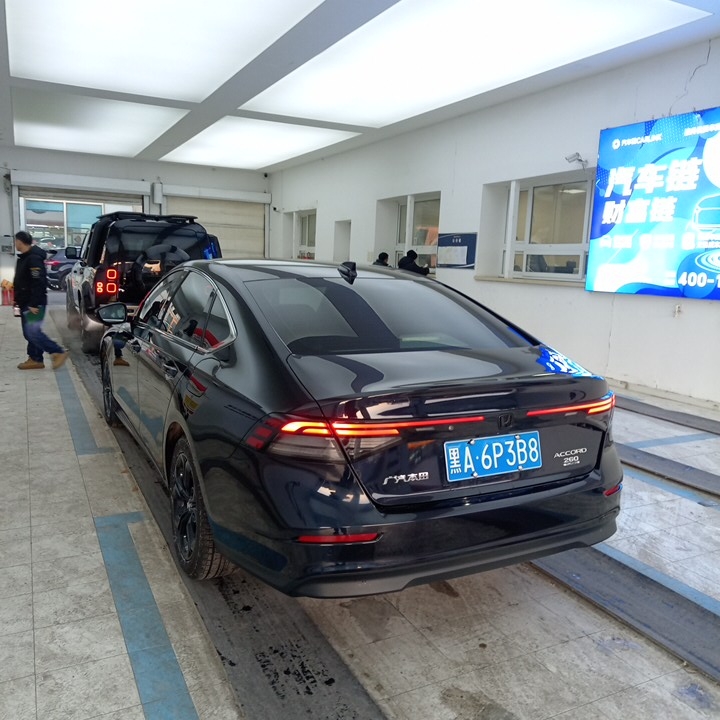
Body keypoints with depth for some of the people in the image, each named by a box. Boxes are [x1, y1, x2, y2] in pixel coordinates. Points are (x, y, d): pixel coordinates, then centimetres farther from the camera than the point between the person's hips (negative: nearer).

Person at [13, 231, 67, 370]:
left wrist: (34, 304, -26)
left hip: (34, 304, -10)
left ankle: (58, 353, -10)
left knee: (33, 332, -13)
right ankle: (35, 359, 16)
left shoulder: (33, 258, -17)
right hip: (26, 303, 10)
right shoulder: (24, 257, 16)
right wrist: (19, 300, 22)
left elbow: (39, 283, -24)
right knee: (29, 333, 11)